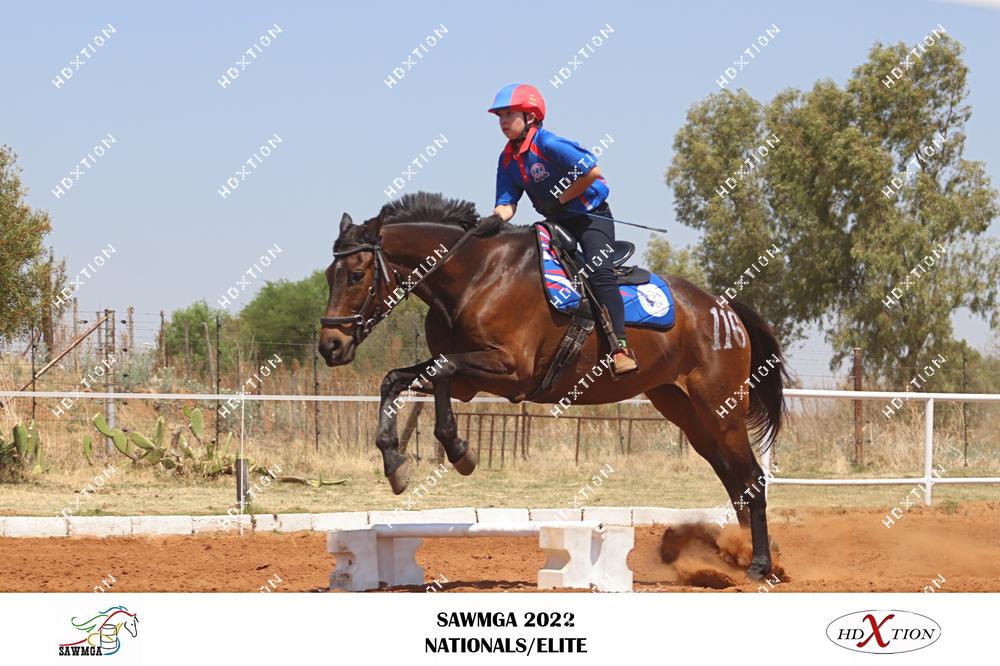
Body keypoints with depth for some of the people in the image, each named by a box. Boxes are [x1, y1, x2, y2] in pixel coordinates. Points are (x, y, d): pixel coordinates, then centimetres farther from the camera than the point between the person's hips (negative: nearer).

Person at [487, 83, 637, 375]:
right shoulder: (507, 159, 0)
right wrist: (497, 218, -25)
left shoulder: (549, 144, -22)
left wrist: (562, 199, -20)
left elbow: (592, 171, -27)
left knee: (599, 272, -25)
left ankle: (621, 348, -31)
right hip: (557, 222, 9)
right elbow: (507, 203, -2)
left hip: (591, 216, -9)